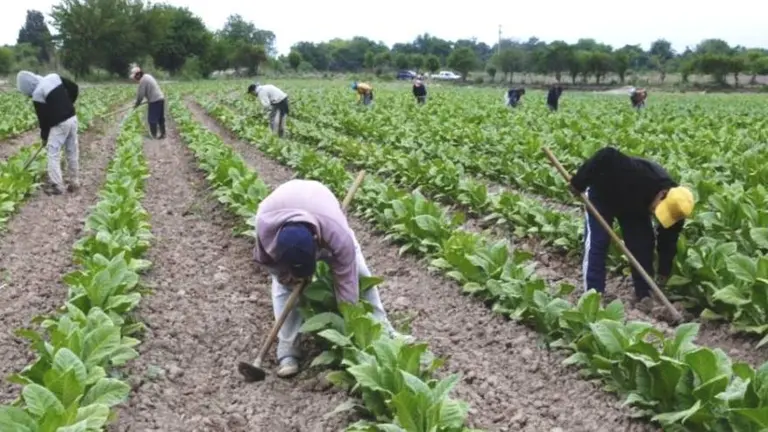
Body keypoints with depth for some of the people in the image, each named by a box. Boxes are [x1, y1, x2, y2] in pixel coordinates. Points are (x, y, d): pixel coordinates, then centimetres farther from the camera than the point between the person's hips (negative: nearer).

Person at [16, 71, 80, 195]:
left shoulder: (37, 94, -14)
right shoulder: (54, 77, 4)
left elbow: (43, 118, -8)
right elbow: (74, 89, 10)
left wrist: (44, 136, 6)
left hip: (59, 124, -7)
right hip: (72, 118, 7)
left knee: (53, 154, 1)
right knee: (73, 152, 13)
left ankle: (56, 186, 0)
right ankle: (74, 183, 20)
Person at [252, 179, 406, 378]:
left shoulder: (337, 235, -46)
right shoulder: (265, 227, -42)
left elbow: (346, 283, -39)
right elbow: (263, 259, -17)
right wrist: (285, 275, -31)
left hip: (323, 217, -1)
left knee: (359, 275, -6)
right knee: (283, 285, -15)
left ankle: (383, 331, 9)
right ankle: (287, 352, -9)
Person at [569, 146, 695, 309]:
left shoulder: (673, 205, -24)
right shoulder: (640, 175, -45)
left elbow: (668, 242, -11)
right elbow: (606, 156, -43)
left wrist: (663, 273, -10)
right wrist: (578, 183, -36)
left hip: (633, 204, 5)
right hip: (602, 194, -5)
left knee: (642, 244, -4)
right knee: (597, 242, -14)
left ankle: (645, 295, 6)